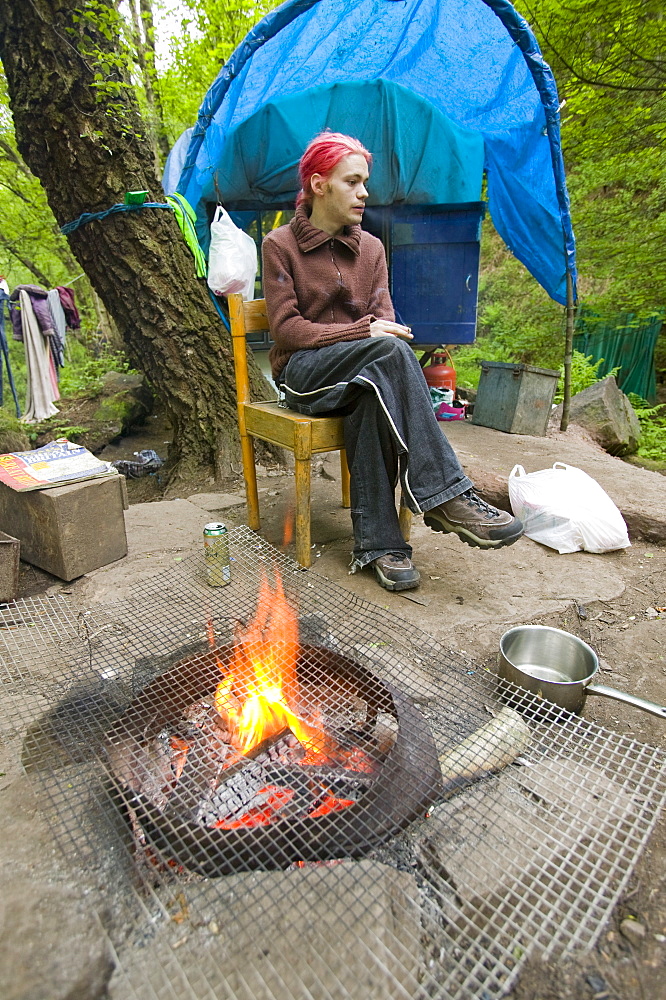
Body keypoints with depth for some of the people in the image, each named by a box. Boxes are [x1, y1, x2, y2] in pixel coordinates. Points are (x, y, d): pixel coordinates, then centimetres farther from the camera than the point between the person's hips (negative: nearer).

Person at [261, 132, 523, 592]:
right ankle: (448, 497, -35)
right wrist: (363, 331, -18)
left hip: (355, 376, 4)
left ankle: (378, 543, -32)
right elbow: (286, 327, -8)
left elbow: (384, 319, 6)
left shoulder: (371, 248, 14)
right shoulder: (281, 245, 1)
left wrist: (381, 331, -20)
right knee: (390, 349, -33)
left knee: (372, 400, -36)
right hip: (302, 374, -3)